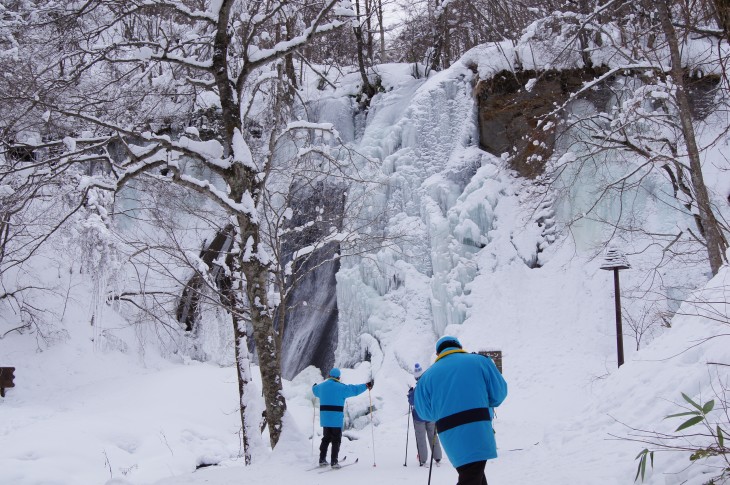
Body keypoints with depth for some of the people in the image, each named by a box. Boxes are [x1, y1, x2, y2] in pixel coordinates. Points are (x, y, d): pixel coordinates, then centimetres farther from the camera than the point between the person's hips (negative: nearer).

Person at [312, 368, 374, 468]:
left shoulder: (321, 386, 9)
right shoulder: (341, 387, -8)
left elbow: (314, 389, 31)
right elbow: (354, 389, -6)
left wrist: (314, 386, 56)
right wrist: (366, 386, 5)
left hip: (324, 419, 5)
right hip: (336, 419, -5)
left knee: (326, 439, 17)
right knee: (336, 440, 2)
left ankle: (322, 460, 16)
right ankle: (334, 462, -2)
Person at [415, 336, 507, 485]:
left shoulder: (428, 375, 10)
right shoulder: (479, 361, 5)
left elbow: (424, 412, 12)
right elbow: (499, 392, 7)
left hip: (449, 435, 3)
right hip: (478, 431, -3)